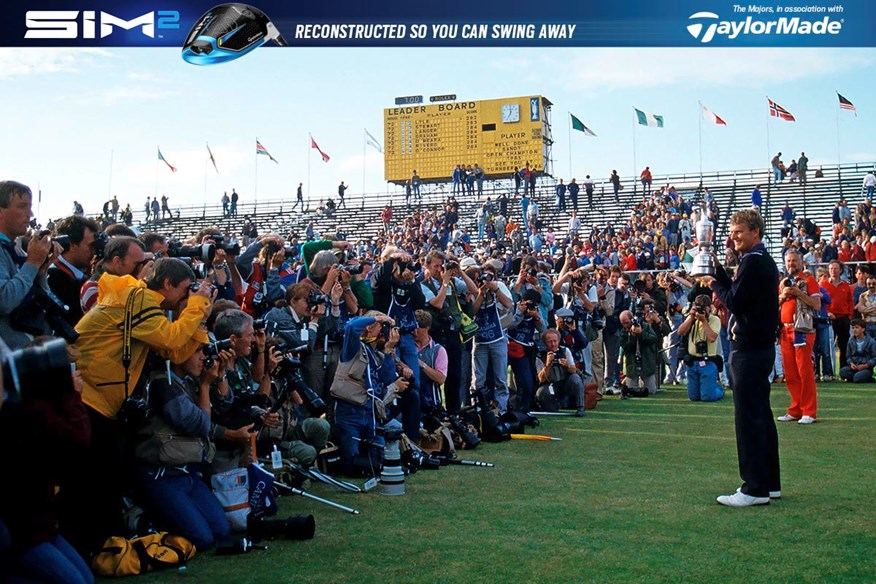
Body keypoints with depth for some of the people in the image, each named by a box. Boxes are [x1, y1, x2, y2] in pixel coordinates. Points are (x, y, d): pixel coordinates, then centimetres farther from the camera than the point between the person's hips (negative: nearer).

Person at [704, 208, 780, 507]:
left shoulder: (753, 262, -15)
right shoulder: (765, 260, 17)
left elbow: (734, 301, -20)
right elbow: (738, 292, 17)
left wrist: (714, 284, -4)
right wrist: (718, 270, 9)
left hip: (749, 349, -11)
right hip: (761, 345, 11)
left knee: (749, 417, -8)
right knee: (761, 415, 15)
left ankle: (755, 488, -5)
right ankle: (770, 483, 22)